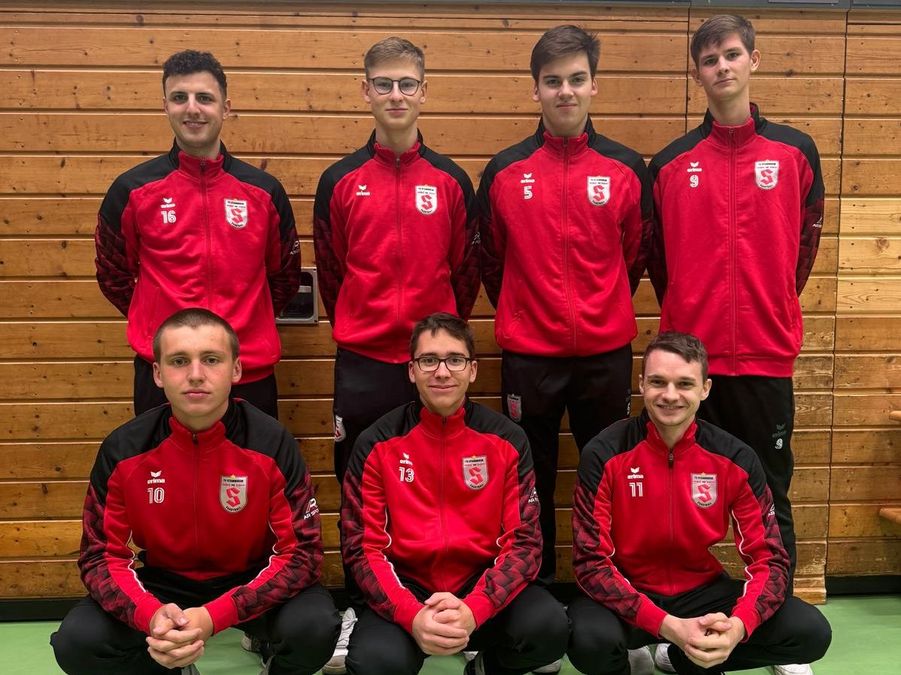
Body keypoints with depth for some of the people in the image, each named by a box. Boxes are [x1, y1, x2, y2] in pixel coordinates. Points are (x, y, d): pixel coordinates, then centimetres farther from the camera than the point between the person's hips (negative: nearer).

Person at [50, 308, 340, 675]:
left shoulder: (272, 443, -20)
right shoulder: (122, 449, -14)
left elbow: (301, 551, -19)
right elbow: (102, 554, -8)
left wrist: (214, 616, -33)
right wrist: (151, 615, -30)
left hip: (254, 583, -2)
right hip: (162, 584, 2)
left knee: (316, 627, -30)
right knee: (77, 641, -20)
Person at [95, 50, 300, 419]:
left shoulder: (263, 190, 2)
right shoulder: (133, 189, -1)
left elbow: (285, 276, 14)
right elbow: (113, 276, 11)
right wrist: (161, 324, 11)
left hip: (250, 375, 1)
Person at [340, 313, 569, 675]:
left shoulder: (507, 439, -3)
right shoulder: (377, 443, -5)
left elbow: (522, 540, -6)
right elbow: (363, 545, -6)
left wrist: (474, 609, -25)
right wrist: (412, 616, -24)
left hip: (484, 584, 2)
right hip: (405, 588, -1)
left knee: (549, 628, -27)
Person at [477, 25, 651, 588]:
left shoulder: (627, 169, 1)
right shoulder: (504, 172, -1)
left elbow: (636, 257, 11)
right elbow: (492, 261, 9)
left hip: (606, 353, 1)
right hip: (528, 355, 0)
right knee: (533, 481, 11)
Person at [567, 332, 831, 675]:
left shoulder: (735, 458, -9)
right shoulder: (605, 454, -17)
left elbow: (768, 557, -7)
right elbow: (592, 562, -18)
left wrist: (738, 625, -29)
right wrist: (668, 626, -31)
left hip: (703, 592, 3)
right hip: (628, 596, -3)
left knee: (810, 632, -16)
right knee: (591, 640, -35)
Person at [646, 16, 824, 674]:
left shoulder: (795, 152, 4)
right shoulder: (671, 163, 4)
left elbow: (805, 244, 11)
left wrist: (771, 312, 13)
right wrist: (686, 317, 11)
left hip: (766, 355, 0)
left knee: (770, 495, 8)